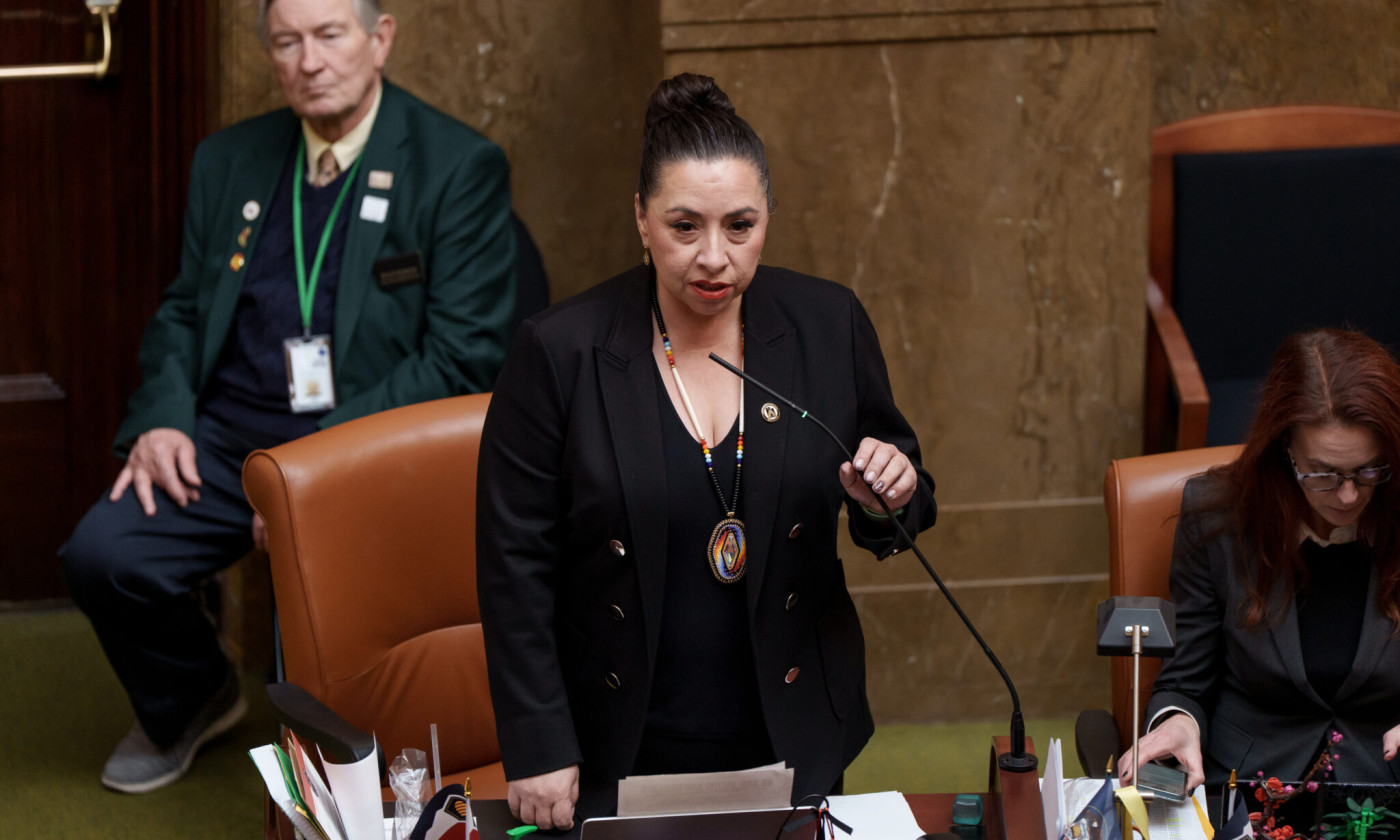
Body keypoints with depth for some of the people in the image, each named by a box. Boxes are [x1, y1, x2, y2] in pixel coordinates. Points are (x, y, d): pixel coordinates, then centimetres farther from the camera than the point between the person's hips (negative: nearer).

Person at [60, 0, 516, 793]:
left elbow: (464, 358, -10)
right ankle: (192, 699, 16)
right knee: (104, 555, -17)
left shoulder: (461, 168, -5)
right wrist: (163, 416, -1)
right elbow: (183, 312, 22)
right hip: (230, 435, 5)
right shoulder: (229, 162, 13)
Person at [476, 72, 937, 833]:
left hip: (789, 740, 3)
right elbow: (516, 566, -7)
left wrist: (890, 499, -15)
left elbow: (892, 521, 9)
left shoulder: (827, 326, -1)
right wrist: (539, 750, -12)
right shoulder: (560, 351, -10)